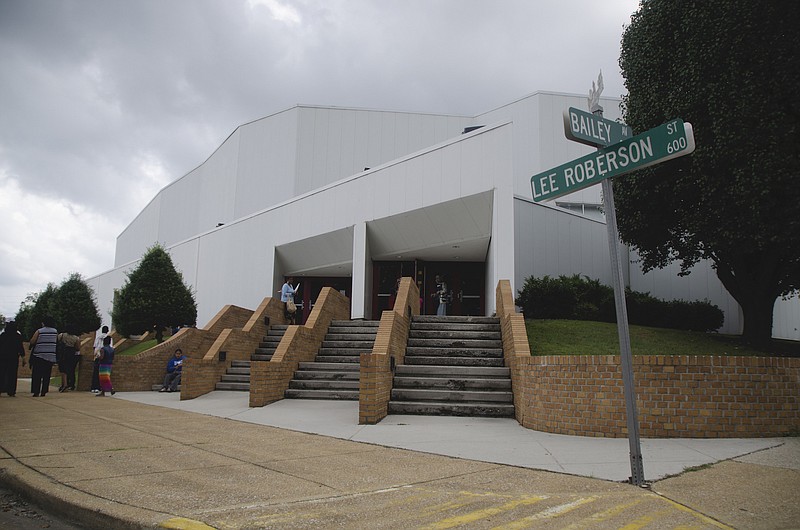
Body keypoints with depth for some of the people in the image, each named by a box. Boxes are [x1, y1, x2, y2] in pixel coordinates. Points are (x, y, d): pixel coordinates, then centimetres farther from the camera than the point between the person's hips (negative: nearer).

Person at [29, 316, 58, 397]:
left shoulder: (39, 331, -6)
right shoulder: (55, 331, 2)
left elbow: (32, 341, -6)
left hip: (39, 355, -2)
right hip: (51, 356, 2)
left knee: (37, 375, 5)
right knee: (46, 375, 8)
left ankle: (36, 392, 0)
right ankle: (43, 392, 6)